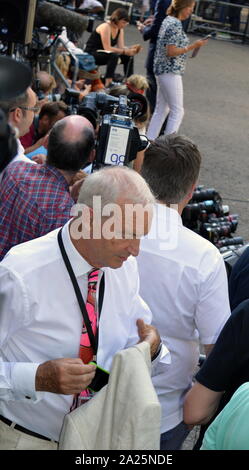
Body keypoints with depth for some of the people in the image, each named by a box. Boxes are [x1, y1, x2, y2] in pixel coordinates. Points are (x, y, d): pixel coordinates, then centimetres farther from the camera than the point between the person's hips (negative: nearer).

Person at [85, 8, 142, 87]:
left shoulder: (120, 29, 4)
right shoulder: (106, 27, -21)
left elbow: (121, 47, -3)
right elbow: (107, 48, -27)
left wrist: (131, 48, -23)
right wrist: (125, 51, -31)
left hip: (103, 54, 9)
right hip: (91, 54, -8)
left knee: (128, 56, -7)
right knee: (114, 55, -35)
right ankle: (108, 82, -38)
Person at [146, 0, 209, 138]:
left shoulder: (168, 20, 11)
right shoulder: (176, 25, -18)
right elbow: (171, 52, -20)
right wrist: (193, 46, -18)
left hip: (162, 70, 10)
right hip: (171, 72, -10)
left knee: (161, 109, 14)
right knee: (177, 111, -5)